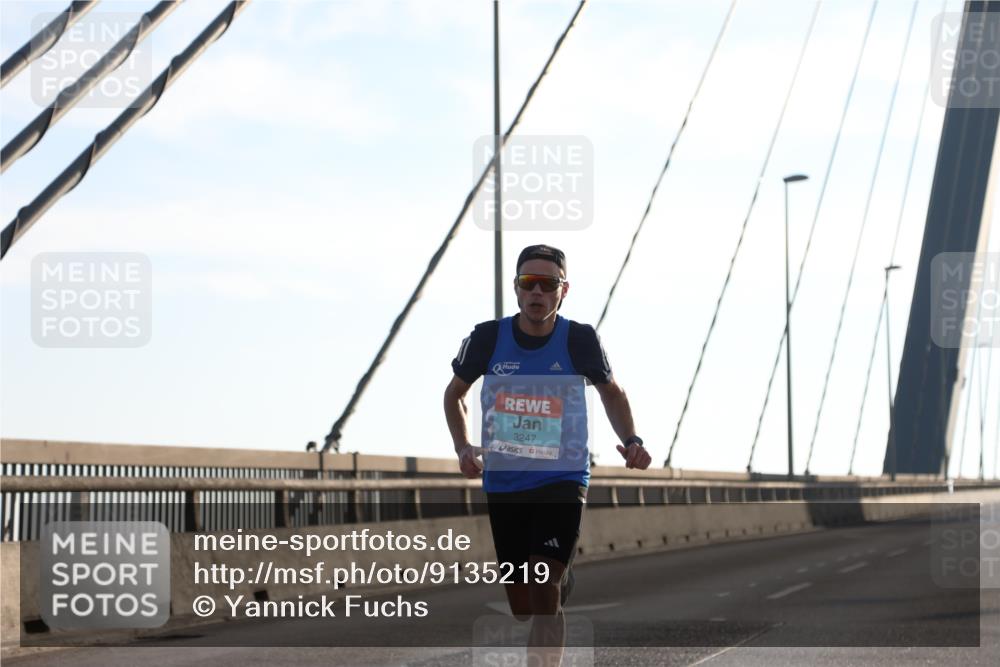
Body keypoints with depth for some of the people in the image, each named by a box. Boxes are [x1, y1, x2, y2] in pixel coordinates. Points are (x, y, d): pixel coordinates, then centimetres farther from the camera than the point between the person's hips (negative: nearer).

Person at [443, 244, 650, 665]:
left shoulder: (579, 339, -8)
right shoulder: (488, 337, -5)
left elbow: (610, 392, 11)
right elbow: (455, 393, 12)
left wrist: (630, 440, -6)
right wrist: (463, 448, -3)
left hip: (562, 481, -3)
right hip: (502, 485, 3)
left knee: (542, 587, -21)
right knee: (522, 609, 10)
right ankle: (563, 579, 46)